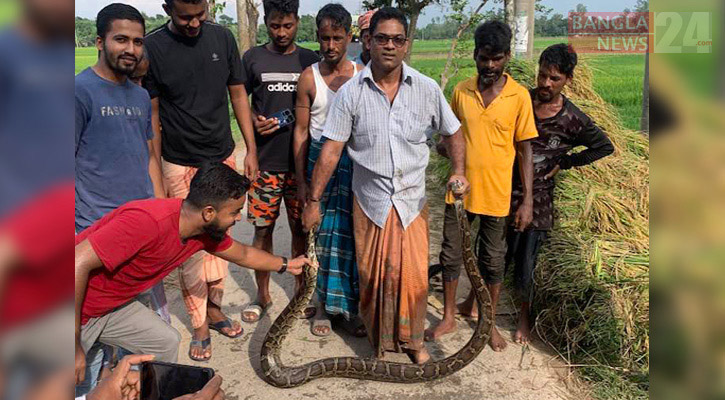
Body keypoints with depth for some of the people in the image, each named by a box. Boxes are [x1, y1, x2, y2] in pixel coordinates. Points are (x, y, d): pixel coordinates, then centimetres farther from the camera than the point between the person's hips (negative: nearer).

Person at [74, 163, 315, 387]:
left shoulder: (205, 231, -7)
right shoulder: (148, 221, -35)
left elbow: (242, 254, 14)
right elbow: (78, 264, -34)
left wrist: (286, 265, 27)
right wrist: (75, 347, -30)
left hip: (112, 304, 8)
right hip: (78, 311, -8)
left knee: (166, 343, 11)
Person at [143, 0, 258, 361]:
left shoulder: (222, 38, 0)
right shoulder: (153, 47, -8)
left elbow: (238, 94, 7)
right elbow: (151, 114, -5)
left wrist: (251, 149, 3)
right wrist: (155, 174, -7)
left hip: (223, 158, 3)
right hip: (181, 165, -3)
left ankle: (214, 307, 29)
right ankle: (199, 326, 15)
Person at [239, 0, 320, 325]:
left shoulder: (310, 60, 6)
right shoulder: (253, 58, 4)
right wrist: (255, 123, -11)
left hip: (301, 160, 1)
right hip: (265, 161, 0)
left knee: (301, 228, 9)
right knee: (263, 228, 6)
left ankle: (301, 290, 26)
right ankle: (262, 295, 22)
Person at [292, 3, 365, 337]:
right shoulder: (309, 78, -1)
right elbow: (301, 131, 0)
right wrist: (301, 181, -2)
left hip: (355, 160, 1)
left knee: (349, 235, 3)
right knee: (326, 234, 5)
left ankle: (346, 306, 18)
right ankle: (326, 305, 20)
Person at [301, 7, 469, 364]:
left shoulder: (426, 89, -4)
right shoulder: (350, 93, -8)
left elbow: (452, 132, 7)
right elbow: (331, 149, -7)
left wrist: (458, 171, -10)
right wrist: (313, 201, -8)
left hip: (412, 200, 1)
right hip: (370, 201, 0)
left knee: (414, 275, 4)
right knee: (372, 275, 10)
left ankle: (412, 339, 29)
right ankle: (379, 339, 33)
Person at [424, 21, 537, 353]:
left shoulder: (519, 95, -6)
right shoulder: (461, 91, 1)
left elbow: (524, 150, -4)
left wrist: (527, 200, -6)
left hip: (495, 194, -2)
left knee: (492, 260, 11)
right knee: (451, 254, 11)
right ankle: (449, 317, 29)